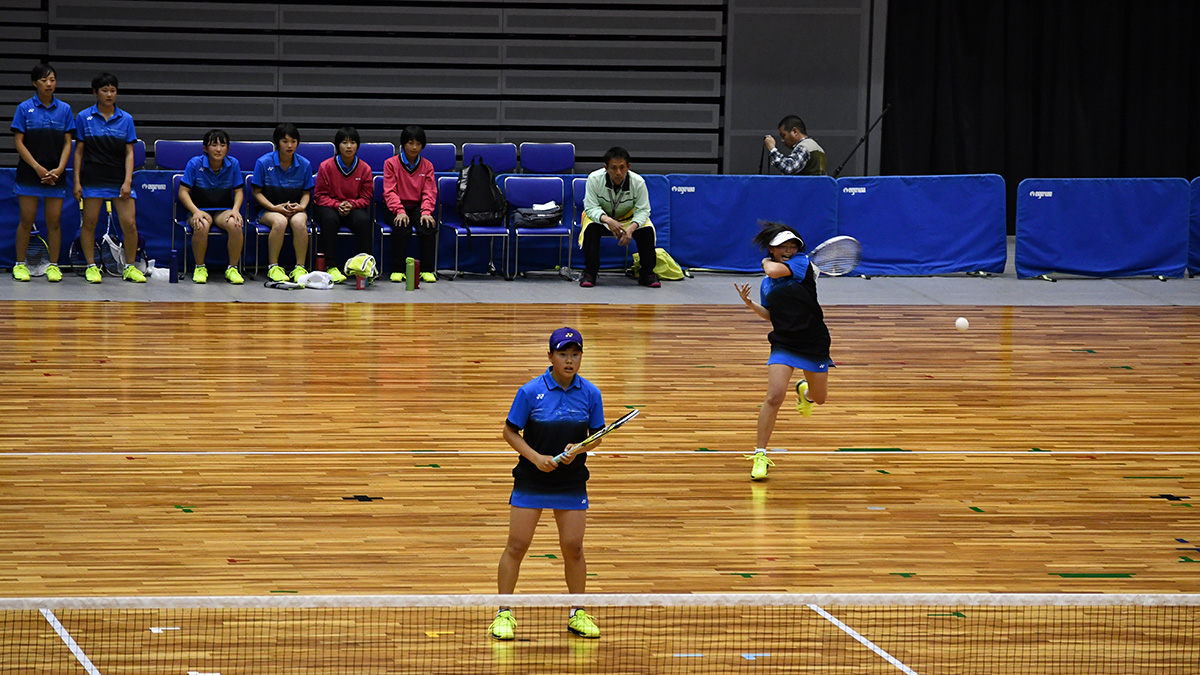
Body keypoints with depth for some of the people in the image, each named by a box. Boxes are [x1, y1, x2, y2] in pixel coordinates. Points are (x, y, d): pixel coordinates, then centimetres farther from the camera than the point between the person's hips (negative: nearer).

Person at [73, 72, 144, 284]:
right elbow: (79, 151, 5)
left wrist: (127, 181, -6)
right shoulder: (84, 118, 3)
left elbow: (129, 153, 4)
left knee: (129, 223, -5)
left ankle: (129, 267, 9)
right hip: (93, 178, -1)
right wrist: (77, 181, 0)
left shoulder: (126, 119, 5)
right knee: (89, 223, 0)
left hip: (119, 180, 1)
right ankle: (91, 266, 12)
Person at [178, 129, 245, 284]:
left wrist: (235, 209, -13)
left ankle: (232, 268, -16)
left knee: (235, 225, -33)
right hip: (200, 209, -2)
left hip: (224, 210, 2)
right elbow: (183, 192, -7)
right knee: (202, 226, -38)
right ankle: (200, 268, -14)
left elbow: (238, 191, 7)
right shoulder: (195, 164, -8)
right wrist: (196, 211, -21)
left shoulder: (233, 164, -1)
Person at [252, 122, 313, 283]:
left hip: (295, 209, 2)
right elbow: (257, 192, -1)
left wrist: (301, 206, -10)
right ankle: (273, 267, -25)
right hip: (269, 210, -2)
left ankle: (300, 267, -27)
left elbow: (306, 192, 11)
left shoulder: (304, 164, 2)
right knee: (280, 222, -37)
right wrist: (274, 207, -13)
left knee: (298, 221, -35)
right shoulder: (264, 162, -5)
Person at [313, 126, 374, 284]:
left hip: (353, 208, 1)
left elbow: (365, 197, 3)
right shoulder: (326, 166, -4)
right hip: (329, 206, -1)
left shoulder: (364, 169, 0)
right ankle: (330, 267, -35)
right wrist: (337, 205, -18)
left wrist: (350, 205, -16)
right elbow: (320, 195, -2)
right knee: (330, 219, -36)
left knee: (363, 220, -33)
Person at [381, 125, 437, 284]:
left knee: (428, 226, -29)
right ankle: (398, 269, -24)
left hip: (418, 206, 2)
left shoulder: (427, 166, 9)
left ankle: (427, 270, -20)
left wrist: (426, 212, -16)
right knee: (402, 227, -34)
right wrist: (399, 211, -22)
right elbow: (390, 192, -6)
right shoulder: (391, 163, 2)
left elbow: (429, 192, 3)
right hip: (396, 206, -2)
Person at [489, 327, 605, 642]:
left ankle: (577, 614, 17)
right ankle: (504, 614, 6)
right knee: (516, 546, -3)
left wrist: (579, 448, -14)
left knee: (573, 548, 3)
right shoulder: (530, 392, -11)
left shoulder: (590, 394, -3)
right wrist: (536, 457, -17)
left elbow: (597, 435, 7)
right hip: (531, 482, -2)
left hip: (572, 483, 2)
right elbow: (510, 431, -5)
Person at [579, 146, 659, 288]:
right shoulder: (594, 179, -26)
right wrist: (607, 220, -45)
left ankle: (647, 273, -13)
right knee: (591, 227, -35)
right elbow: (591, 208, -24)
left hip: (628, 218, 1)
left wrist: (631, 228, -39)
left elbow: (643, 210, -19)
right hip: (600, 216, -1)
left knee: (647, 229, -26)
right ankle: (589, 274, -27)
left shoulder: (638, 182, -23)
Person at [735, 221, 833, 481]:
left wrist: (767, 263, -1)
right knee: (774, 396, -18)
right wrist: (751, 304, 1)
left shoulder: (801, 262, -6)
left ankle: (805, 390, 58)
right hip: (784, 344, 1)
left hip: (814, 343, -1)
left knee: (819, 398, 18)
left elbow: (775, 271, -22)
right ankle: (760, 455, -11)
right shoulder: (767, 284, 7)